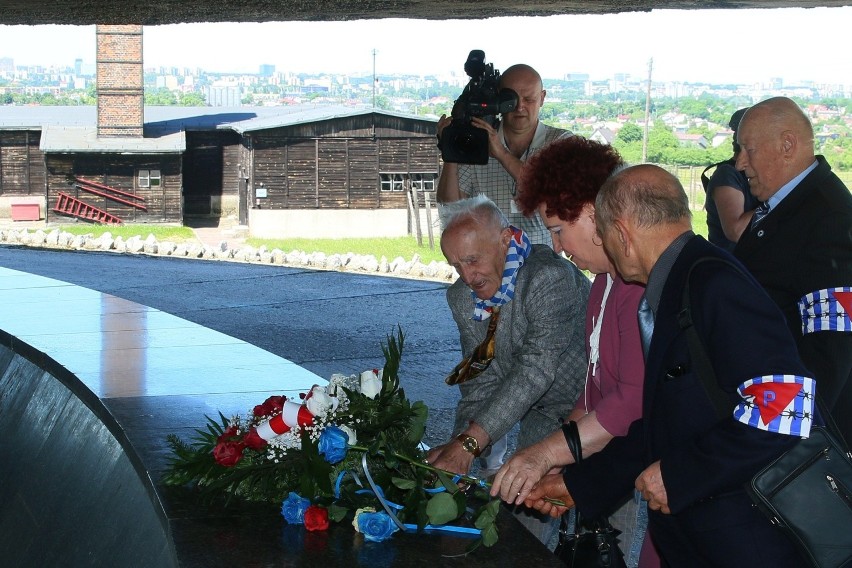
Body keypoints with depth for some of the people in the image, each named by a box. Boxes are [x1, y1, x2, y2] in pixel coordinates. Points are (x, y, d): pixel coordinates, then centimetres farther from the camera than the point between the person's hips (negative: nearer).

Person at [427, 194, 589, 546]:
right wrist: (458, 447, -16)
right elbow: (481, 382, 2)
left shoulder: (550, 277, -26)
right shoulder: (462, 298, -1)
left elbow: (535, 369, -33)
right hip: (542, 415, 7)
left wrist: (470, 442, -37)